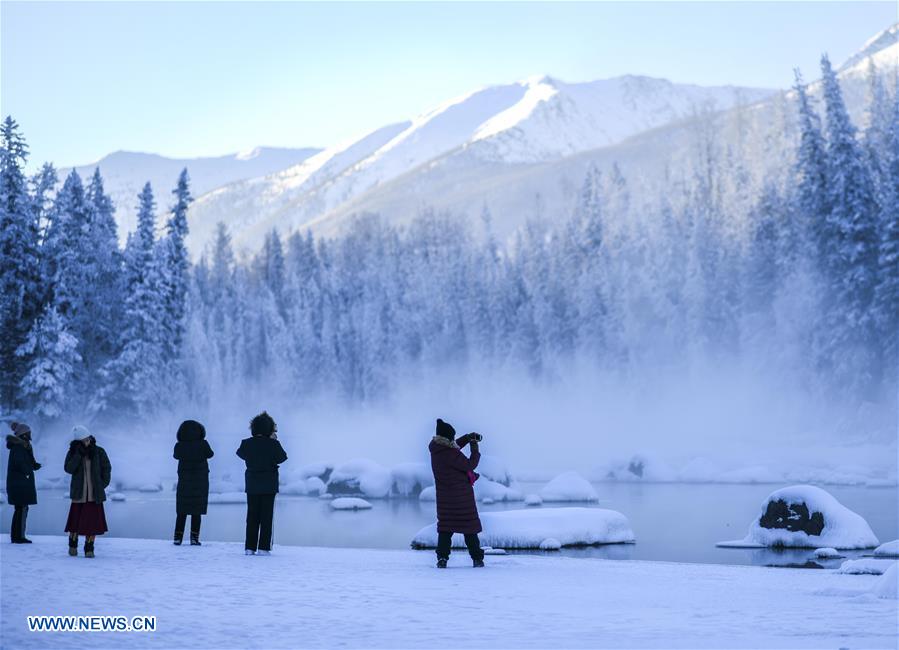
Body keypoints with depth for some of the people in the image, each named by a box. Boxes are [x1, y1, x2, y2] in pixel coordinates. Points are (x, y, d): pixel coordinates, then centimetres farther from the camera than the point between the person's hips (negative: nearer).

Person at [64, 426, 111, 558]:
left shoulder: (99, 452, 0)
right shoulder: (73, 453, 0)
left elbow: (107, 469, 8)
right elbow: (68, 469, -15)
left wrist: (102, 485, -1)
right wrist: (79, 454, -21)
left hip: (95, 494, 0)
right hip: (79, 493, 0)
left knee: (93, 521, -2)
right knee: (76, 520, 2)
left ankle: (89, 549, 10)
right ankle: (72, 545, 24)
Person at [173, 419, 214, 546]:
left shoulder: (179, 446, -10)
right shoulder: (202, 444, -14)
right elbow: (210, 454, 5)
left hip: (184, 481, 1)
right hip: (200, 481, -1)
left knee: (182, 511, 10)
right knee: (197, 511, 5)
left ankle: (178, 537, 5)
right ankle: (194, 537, 0)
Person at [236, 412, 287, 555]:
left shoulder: (246, 443, -6)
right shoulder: (273, 444, -13)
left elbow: (240, 453, 14)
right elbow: (282, 458, 0)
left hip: (252, 485, 2)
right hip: (269, 484, -2)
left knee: (252, 516, 9)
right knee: (266, 516, 3)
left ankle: (250, 547, 6)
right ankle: (264, 547, -2)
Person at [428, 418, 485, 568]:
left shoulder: (436, 449, 0)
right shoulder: (451, 454, -24)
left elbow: (454, 445, 19)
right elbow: (470, 465, -14)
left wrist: (469, 437, 13)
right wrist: (475, 450, -2)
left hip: (444, 496, 6)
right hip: (462, 495, -6)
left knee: (445, 526, 11)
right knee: (469, 527, 5)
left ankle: (442, 558, 0)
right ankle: (477, 558, 9)